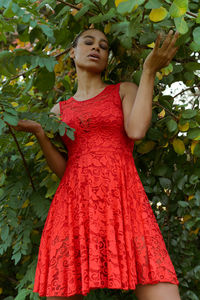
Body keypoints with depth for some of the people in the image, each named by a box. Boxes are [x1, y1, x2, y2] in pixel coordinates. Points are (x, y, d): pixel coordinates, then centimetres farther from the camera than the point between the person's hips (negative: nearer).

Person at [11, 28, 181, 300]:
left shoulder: (125, 91, 17)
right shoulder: (59, 111, 22)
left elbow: (136, 131, -5)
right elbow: (63, 169, 15)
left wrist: (149, 70, 0)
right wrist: (39, 133, 1)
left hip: (123, 200, -1)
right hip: (73, 205, 2)